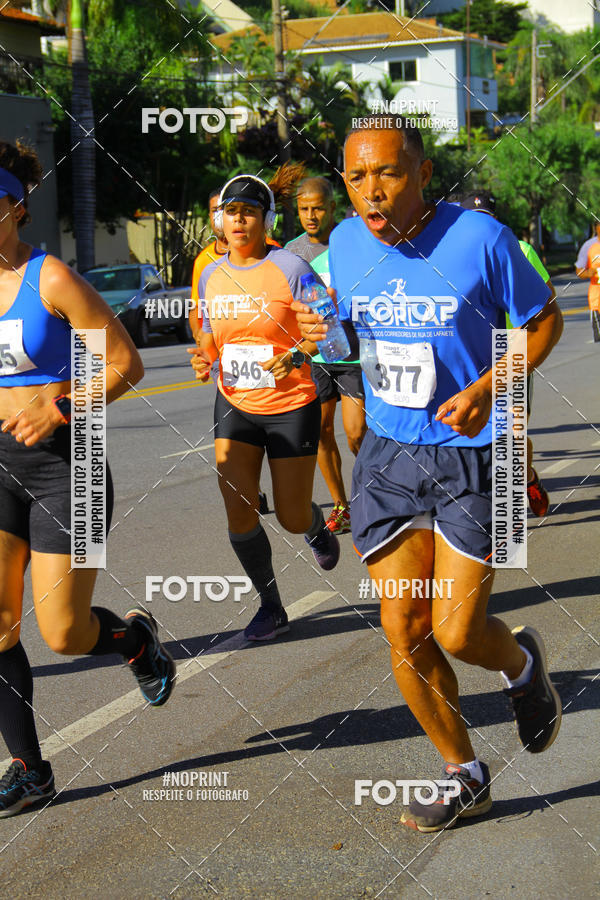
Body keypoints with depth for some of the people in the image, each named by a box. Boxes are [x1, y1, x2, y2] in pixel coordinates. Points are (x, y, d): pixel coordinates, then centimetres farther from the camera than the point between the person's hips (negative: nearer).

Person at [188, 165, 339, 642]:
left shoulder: (290, 268, -13)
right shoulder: (211, 275, 3)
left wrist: (296, 355, -28)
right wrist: (205, 358, -6)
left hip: (291, 406, -4)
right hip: (235, 406, 4)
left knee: (292, 518, 4)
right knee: (239, 513, -6)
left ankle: (318, 529, 44)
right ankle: (271, 607, 13)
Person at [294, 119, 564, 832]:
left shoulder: (479, 238, -15)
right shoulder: (344, 244, -1)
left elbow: (544, 320, -3)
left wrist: (487, 388, -18)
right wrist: (316, 332, -8)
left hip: (470, 457, -4)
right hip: (387, 453, 4)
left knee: (456, 633, -4)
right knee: (404, 632, 2)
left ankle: (521, 662, 34)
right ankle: (463, 777, 23)